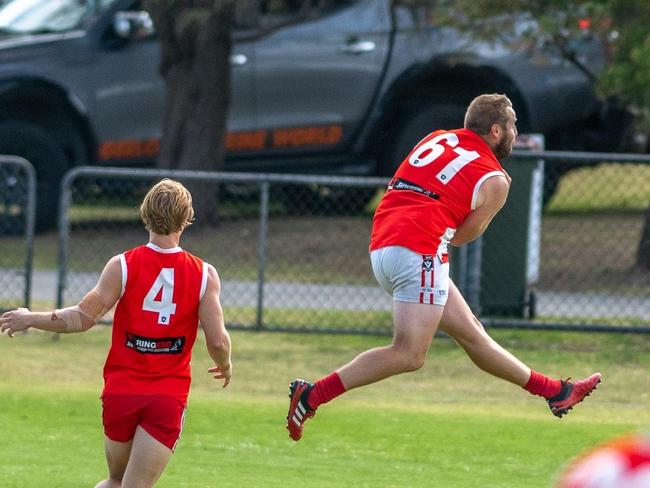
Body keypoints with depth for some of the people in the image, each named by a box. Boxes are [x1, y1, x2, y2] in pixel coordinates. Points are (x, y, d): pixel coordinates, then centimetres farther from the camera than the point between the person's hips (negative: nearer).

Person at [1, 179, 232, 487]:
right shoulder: (205, 275, -4)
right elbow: (217, 340, -5)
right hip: (170, 395, -1)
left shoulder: (122, 266, -6)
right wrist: (225, 366, 18)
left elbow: (83, 318, -6)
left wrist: (30, 319, 9)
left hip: (121, 390, 1)